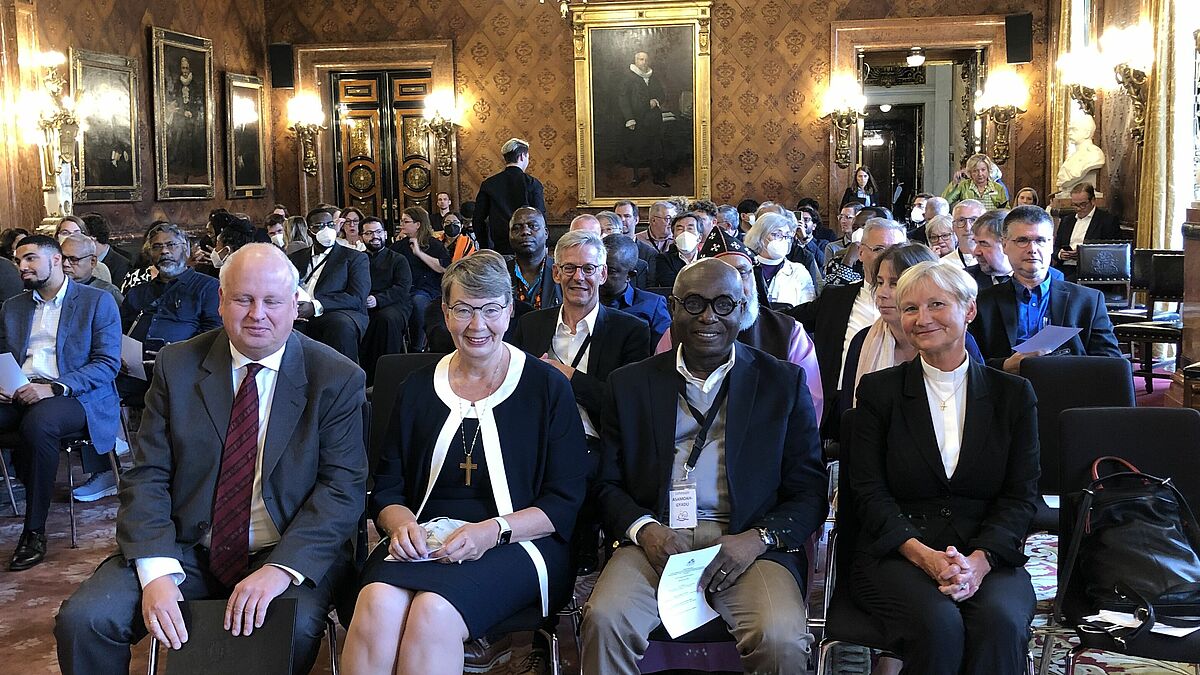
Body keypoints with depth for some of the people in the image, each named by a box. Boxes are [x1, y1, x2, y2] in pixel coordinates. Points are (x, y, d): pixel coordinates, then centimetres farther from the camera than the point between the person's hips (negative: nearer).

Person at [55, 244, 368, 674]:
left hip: (291, 554, -2)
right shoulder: (177, 366, 3)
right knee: (82, 619, -18)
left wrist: (281, 569, -24)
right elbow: (147, 477, -1)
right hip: (185, 550, 3)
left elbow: (343, 487, -10)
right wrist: (157, 572, -17)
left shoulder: (338, 379, -4)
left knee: (291, 634, -33)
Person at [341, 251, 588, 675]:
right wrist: (401, 523, -10)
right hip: (425, 541, 3)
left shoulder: (547, 387, 5)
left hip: (516, 543, -2)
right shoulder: (419, 389, 15)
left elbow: (567, 503, 1)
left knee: (432, 613, -34)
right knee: (378, 606, -33)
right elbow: (387, 490, 15)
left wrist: (493, 530, -16)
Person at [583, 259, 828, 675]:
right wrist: (644, 529, -10)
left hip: (748, 544, 0)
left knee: (781, 639, -29)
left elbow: (809, 492, 7)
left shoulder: (784, 383, 10)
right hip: (657, 542, 1)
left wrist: (757, 539, -12)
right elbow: (608, 484, 12)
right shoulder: (630, 384, 13)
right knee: (604, 619, -29)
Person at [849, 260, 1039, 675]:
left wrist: (978, 561, -14)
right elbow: (867, 491, 0)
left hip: (987, 556, 1)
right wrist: (925, 556, -16)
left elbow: (1021, 495, 4)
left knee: (1000, 621, -31)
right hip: (896, 553, -1)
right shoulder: (879, 390, 7)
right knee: (938, 624, -31)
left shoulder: (1012, 394, 10)